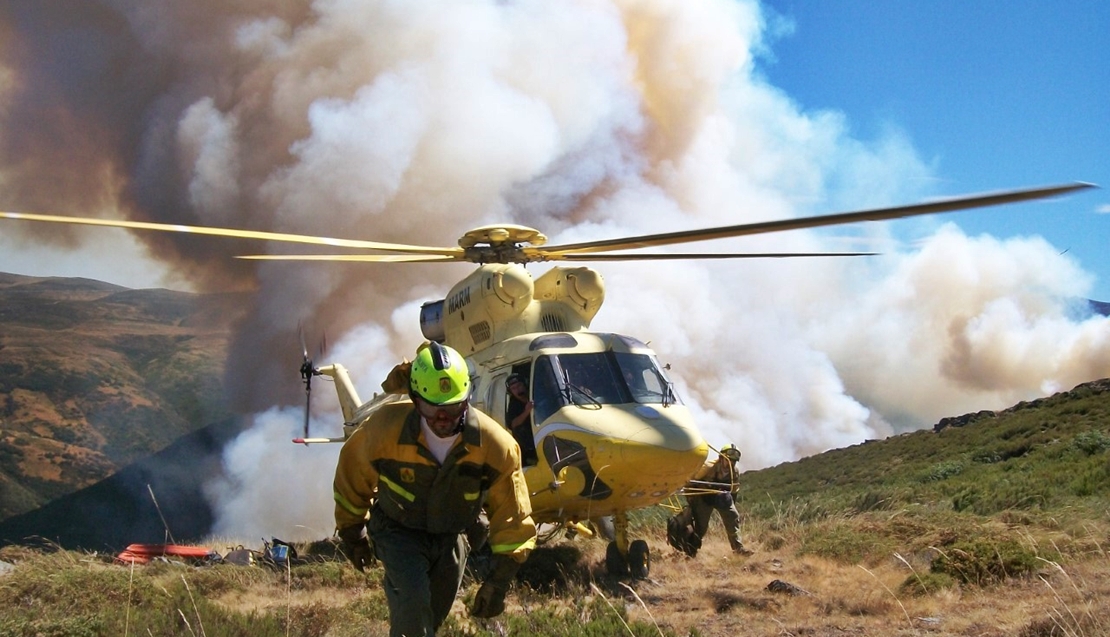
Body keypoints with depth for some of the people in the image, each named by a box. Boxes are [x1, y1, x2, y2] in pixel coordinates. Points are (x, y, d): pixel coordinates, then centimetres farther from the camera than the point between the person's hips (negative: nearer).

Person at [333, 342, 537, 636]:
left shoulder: (495, 445, -27)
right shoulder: (385, 429, -30)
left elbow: (513, 518, -16)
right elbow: (351, 476, -7)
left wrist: (499, 582, -18)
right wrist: (351, 531, 6)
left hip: (451, 536, 3)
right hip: (398, 531, -3)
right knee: (414, 601, -25)